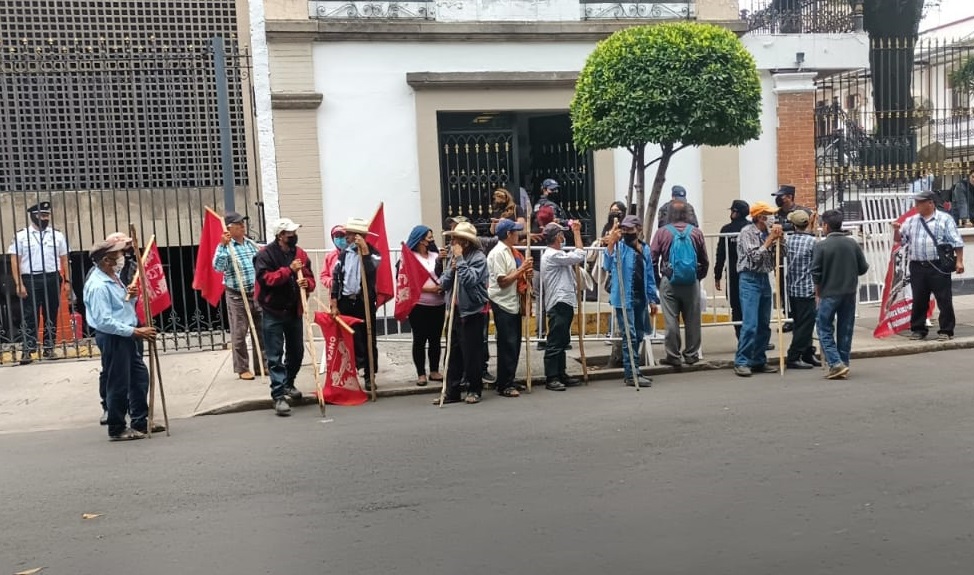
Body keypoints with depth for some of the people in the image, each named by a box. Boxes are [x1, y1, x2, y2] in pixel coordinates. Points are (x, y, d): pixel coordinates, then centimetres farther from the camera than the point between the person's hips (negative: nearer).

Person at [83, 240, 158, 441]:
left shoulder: (113, 277, 9)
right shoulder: (98, 286, -20)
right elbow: (104, 322, -25)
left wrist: (131, 296, -1)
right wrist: (135, 332, -24)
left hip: (125, 335, 10)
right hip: (112, 338, -10)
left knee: (140, 377, 16)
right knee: (118, 385, 1)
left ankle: (140, 422, 28)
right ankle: (117, 429, 15)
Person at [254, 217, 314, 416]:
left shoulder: (300, 254, 7)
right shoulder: (265, 254, -9)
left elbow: (310, 278, 9)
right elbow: (265, 279, -21)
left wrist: (307, 283, -14)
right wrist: (289, 270, -24)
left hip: (295, 311, 6)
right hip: (273, 312, -6)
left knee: (296, 352, 16)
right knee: (275, 356, -5)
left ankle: (288, 383, 38)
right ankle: (278, 396, -4)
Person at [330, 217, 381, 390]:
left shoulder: (372, 253, -2)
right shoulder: (344, 254, 8)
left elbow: (370, 271, -23)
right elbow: (336, 278, 6)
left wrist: (364, 250, -22)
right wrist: (334, 305, 0)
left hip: (364, 301, -3)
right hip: (346, 301, 3)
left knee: (367, 339, 3)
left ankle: (369, 377, 11)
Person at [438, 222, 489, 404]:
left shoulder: (478, 257, -10)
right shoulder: (453, 257, 12)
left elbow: (470, 280, -23)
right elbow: (443, 283, 9)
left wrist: (460, 259, -17)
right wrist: (451, 269, -8)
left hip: (472, 311, -7)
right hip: (455, 310, 7)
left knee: (472, 353, 0)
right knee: (453, 353, 9)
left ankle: (474, 390, 13)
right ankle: (452, 392, 16)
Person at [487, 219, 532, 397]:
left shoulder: (511, 252, 14)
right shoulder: (498, 253, -14)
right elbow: (503, 281, -20)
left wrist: (526, 273, 2)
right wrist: (521, 269, -16)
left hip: (514, 303, 9)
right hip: (502, 304, -9)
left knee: (514, 344, 12)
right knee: (507, 345, -6)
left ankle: (509, 381, 21)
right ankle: (504, 386, 1)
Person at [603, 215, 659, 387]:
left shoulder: (645, 249, 8)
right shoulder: (619, 246, -8)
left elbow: (649, 276, 14)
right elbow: (607, 265, -25)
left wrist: (652, 299, 13)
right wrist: (611, 243, -35)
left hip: (641, 299, 6)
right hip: (624, 299, -6)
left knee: (639, 336, 13)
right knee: (630, 337, -6)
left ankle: (632, 371, 26)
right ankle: (632, 375, -1)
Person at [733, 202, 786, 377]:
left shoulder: (768, 232, 10)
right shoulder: (747, 232, -7)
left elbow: (781, 255, 12)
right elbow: (754, 257, -14)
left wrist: (779, 238, -3)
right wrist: (770, 239, -12)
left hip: (764, 279, 7)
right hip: (750, 279, -7)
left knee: (764, 325, 9)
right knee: (750, 324, -13)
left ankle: (759, 361, 17)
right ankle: (741, 362, -7)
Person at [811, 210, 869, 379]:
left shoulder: (820, 246, -12)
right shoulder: (852, 243, 1)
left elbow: (816, 272, -12)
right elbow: (863, 268, 3)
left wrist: (818, 291, 4)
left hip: (829, 293, -4)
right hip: (850, 293, 4)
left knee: (825, 329, 4)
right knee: (846, 330, 13)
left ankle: (836, 363, -9)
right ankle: (844, 364, 18)